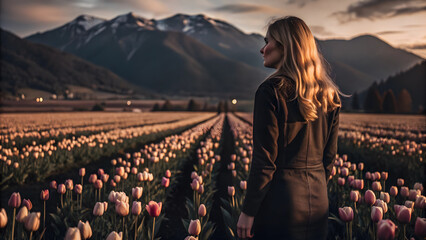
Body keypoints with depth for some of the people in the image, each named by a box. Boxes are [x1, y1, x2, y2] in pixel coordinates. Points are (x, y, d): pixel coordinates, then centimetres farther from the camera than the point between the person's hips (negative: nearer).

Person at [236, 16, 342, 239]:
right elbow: (329, 155, 10)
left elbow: (264, 161, -16)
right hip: (317, 201, 6)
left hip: (281, 198, -6)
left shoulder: (272, 91, -14)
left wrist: (248, 211, -9)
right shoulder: (328, 95, 4)